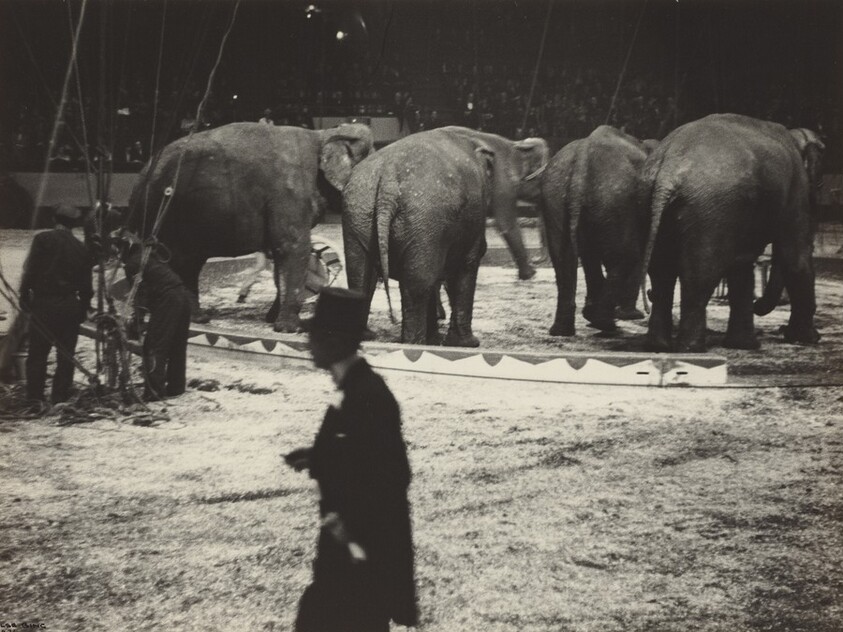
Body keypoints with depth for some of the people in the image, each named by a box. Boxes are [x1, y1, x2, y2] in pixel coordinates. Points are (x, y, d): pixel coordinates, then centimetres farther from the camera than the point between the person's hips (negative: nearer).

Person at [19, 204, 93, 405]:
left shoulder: (42, 240, -4)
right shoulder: (81, 249, 5)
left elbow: (30, 270, -9)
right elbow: (86, 284, 7)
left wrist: (24, 296, -1)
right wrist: (84, 309, 15)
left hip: (43, 304, -2)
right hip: (70, 305, 2)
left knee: (37, 353, 4)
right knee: (66, 355, 8)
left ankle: (35, 396, 0)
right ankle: (60, 398, 8)